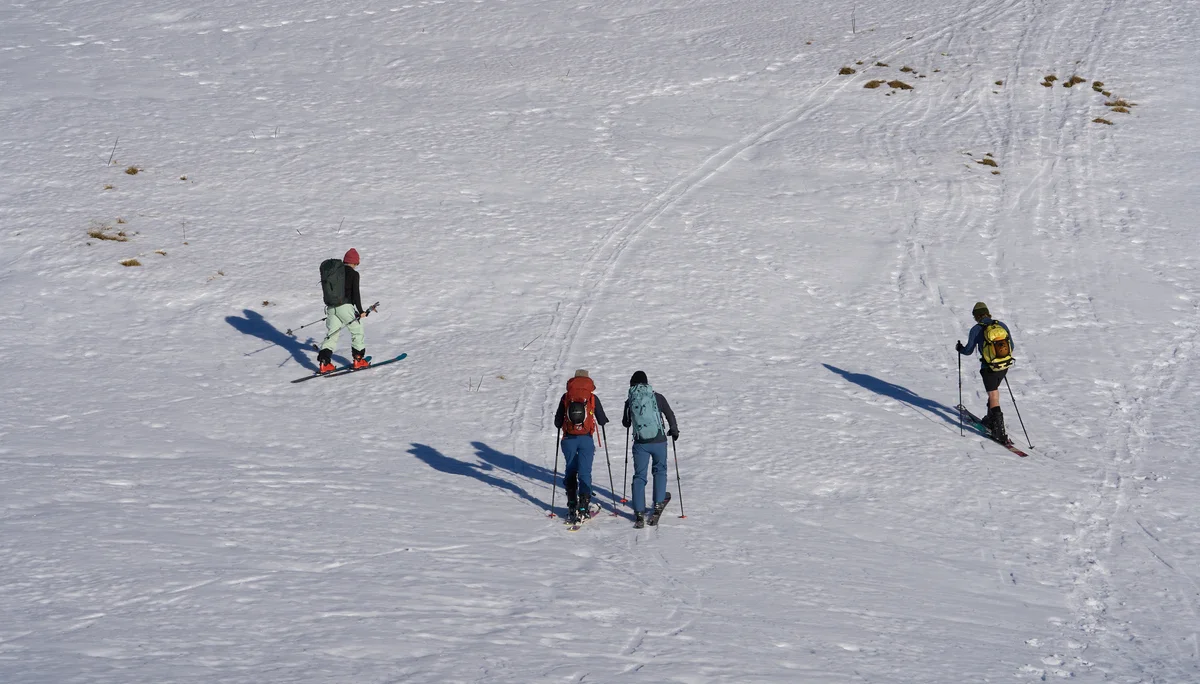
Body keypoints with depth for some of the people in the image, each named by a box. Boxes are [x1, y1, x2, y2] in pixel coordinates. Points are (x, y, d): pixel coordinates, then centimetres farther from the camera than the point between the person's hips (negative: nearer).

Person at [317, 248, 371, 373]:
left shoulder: (331, 271, 11)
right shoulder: (353, 274, -7)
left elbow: (327, 291, 16)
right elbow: (355, 293, -11)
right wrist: (360, 311, -5)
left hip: (331, 307, 5)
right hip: (345, 307, -5)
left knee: (331, 334, 10)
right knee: (357, 331, 12)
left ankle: (324, 363, 0)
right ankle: (358, 360, 12)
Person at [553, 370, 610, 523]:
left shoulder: (566, 397, 3)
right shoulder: (592, 398, 0)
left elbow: (557, 422, 8)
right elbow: (602, 421, 7)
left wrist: (561, 424, 30)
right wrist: (604, 420, 29)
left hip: (569, 439, 2)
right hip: (586, 439, -2)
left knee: (570, 471, 16)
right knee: (584, 472, 0)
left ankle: (572, 505, 15)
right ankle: (583, 507, -9)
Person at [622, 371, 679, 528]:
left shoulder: (630, 401, 0)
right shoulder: (657, 397, -2)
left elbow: (626, 423, 13)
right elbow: (670, 415, 8)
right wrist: (674, 431, 25)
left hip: (640, 443, 1)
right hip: (659, 441, -1)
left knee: (639, 476, 7)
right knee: (660, 471, 23)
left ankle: (639, 513, 1)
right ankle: (658, 503, 20)